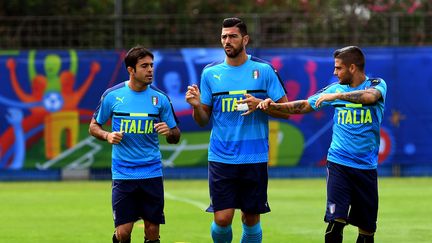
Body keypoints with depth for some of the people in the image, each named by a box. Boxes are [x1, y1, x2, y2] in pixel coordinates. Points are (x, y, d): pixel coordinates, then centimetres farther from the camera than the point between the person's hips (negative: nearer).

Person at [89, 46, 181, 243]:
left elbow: (175, 137, 9)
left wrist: (169, 132, -14)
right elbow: (93, 127, 10)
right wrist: (107, 136, -11)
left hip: (152, 174, 1)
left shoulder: (160, 98, 2)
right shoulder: (112, 95, -1)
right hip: (123, 174, -1)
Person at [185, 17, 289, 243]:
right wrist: (196, 106, -12)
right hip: (221, 158, 1)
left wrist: (260, 104, -16)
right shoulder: (210, 72, 6)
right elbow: (203, 121, 9)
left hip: (254, 159, -1)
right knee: (222, 219, -8)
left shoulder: (263, 70, 1)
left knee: (251, 220, 5)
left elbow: (285, 111, 1)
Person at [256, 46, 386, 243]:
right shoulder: (336, 88, 8)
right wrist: (274, 106, 4)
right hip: (338, 163, 1)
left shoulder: (377, 84, -2)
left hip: (366, 167, -1)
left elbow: (370, 96, -25)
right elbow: (305, 105, 15)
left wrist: (336, 96, -32)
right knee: (336, 221, -17)